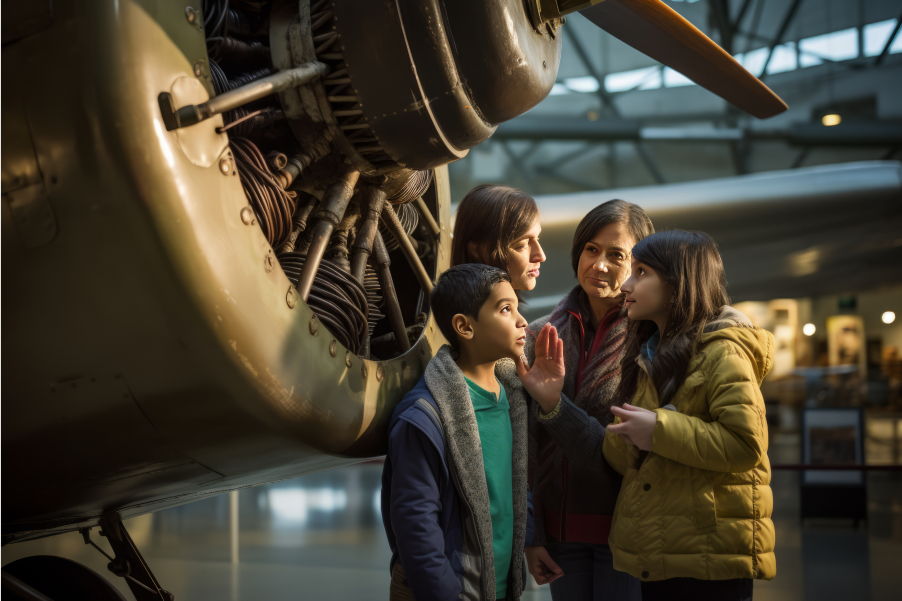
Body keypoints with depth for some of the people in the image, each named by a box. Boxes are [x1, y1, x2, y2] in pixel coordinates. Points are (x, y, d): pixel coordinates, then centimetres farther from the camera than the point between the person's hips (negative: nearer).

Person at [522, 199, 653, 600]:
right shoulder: (543, 336, 4)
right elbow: (528, 446, 4)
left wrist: (553, 405, -25)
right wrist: (532, 536, -1)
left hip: (623, 531, -3)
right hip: (561, 530, 3)